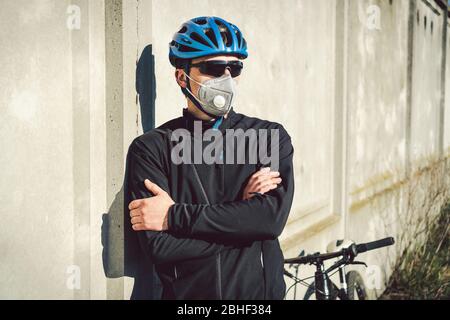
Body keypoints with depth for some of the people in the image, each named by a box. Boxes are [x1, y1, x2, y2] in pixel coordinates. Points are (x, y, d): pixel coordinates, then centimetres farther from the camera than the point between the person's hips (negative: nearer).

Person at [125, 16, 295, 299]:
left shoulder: (270, 136, -4)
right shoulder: (151, 148, -8)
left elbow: (273, 217, -19)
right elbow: (158, 246, -16)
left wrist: (174, 215, -19)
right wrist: (243, 210, -18)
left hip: (261, 290, 2)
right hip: (186, 291, -1)